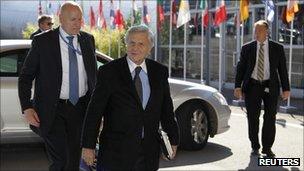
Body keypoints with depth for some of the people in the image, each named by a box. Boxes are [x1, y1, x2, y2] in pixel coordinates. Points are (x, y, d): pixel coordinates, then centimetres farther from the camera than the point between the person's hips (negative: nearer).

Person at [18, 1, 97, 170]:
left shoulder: (88, 40, 5)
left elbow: (93, 74, 14)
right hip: (52, 110, -4)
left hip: (80, 108, 4)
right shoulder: (42, 41, -7)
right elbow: (25, 76, -1)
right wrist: (26, 108, -12)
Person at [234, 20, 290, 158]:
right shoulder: (247, 48, 4)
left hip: (270, 87, 0)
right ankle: (255, 147, 17)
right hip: (252, 86, 0)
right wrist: (238, 86, -6)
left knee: (270, 118, 2)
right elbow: (241, 68, 3)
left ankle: (267, 148, 14)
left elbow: (282, 69, 5)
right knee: (252, 118, 3)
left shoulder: (277, 48, 4)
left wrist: (286, 88, 2)